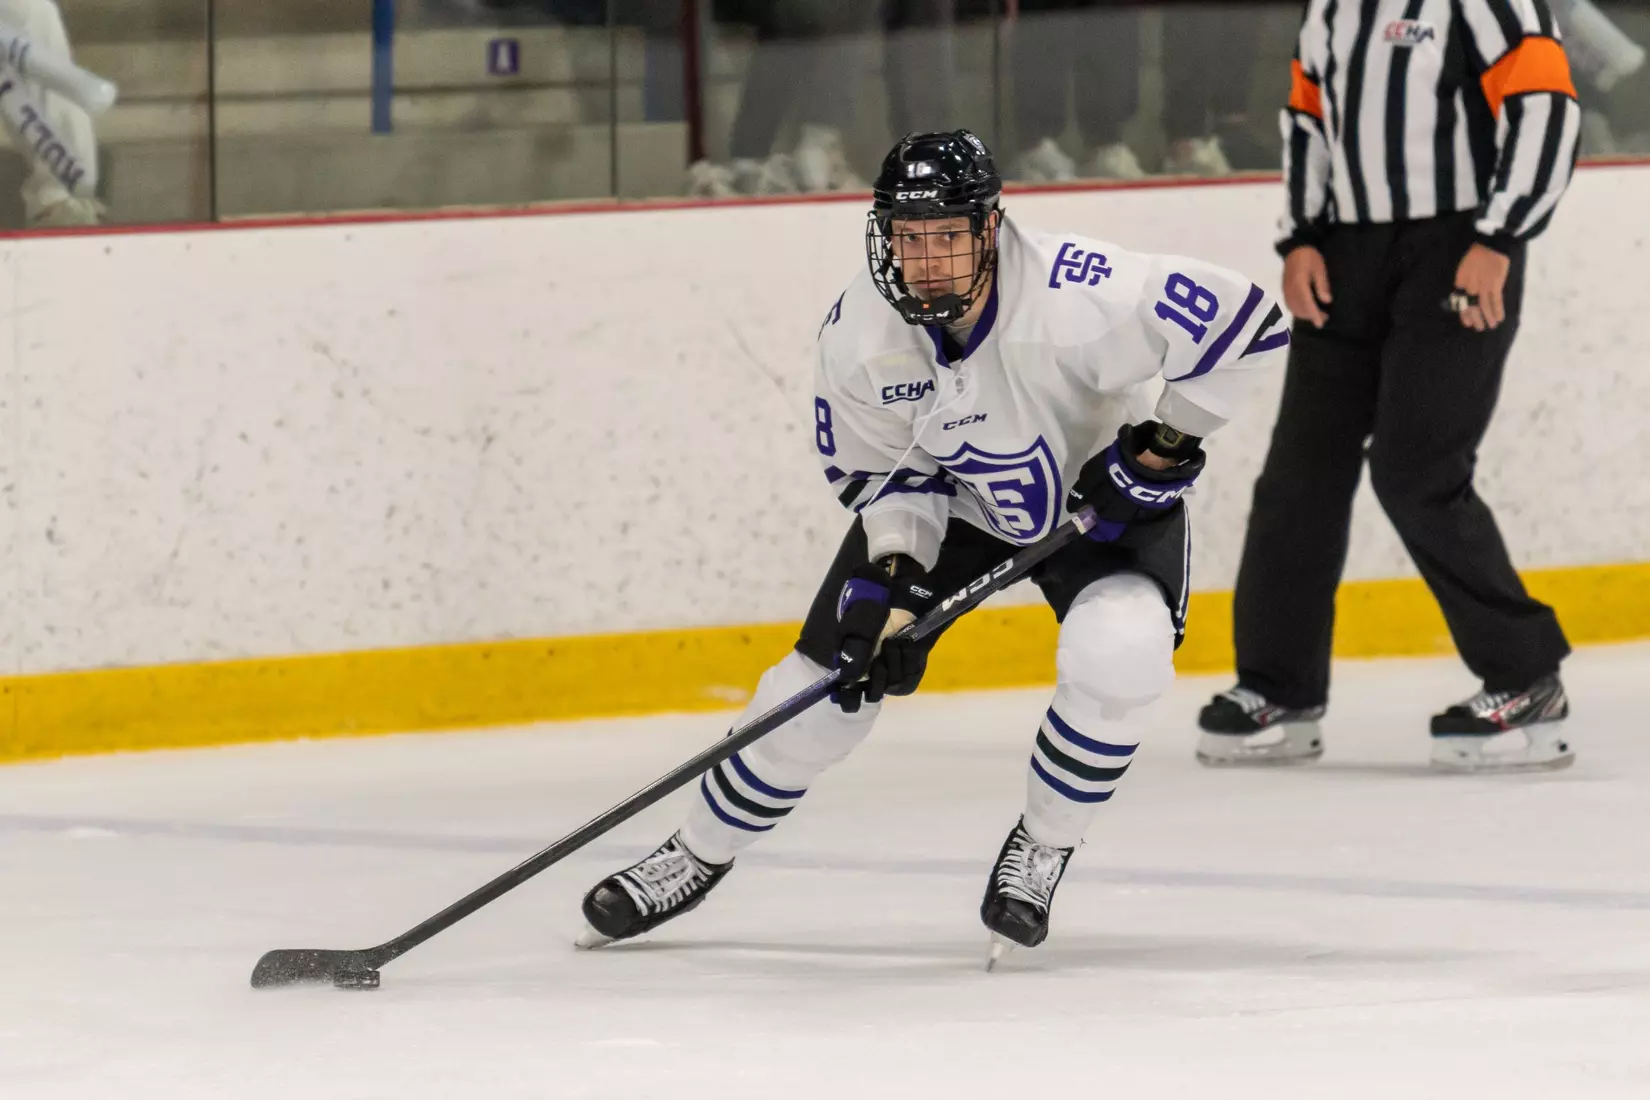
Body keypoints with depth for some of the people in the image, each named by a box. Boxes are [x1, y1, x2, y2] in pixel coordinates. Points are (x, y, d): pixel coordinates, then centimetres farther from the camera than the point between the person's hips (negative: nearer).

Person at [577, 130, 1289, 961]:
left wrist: (1169, 442, -24)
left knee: (1118, 656, -31)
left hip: (1102, 492, -3)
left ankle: (1041, 850, -6)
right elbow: (872, 465, -7)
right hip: (946, 495, 3)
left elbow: (1240, 318, -30)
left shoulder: (1076, 298, -37)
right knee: (827, 677, 0)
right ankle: (699, 856, 22)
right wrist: (893, 570, -22)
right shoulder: (859, 331, -23)